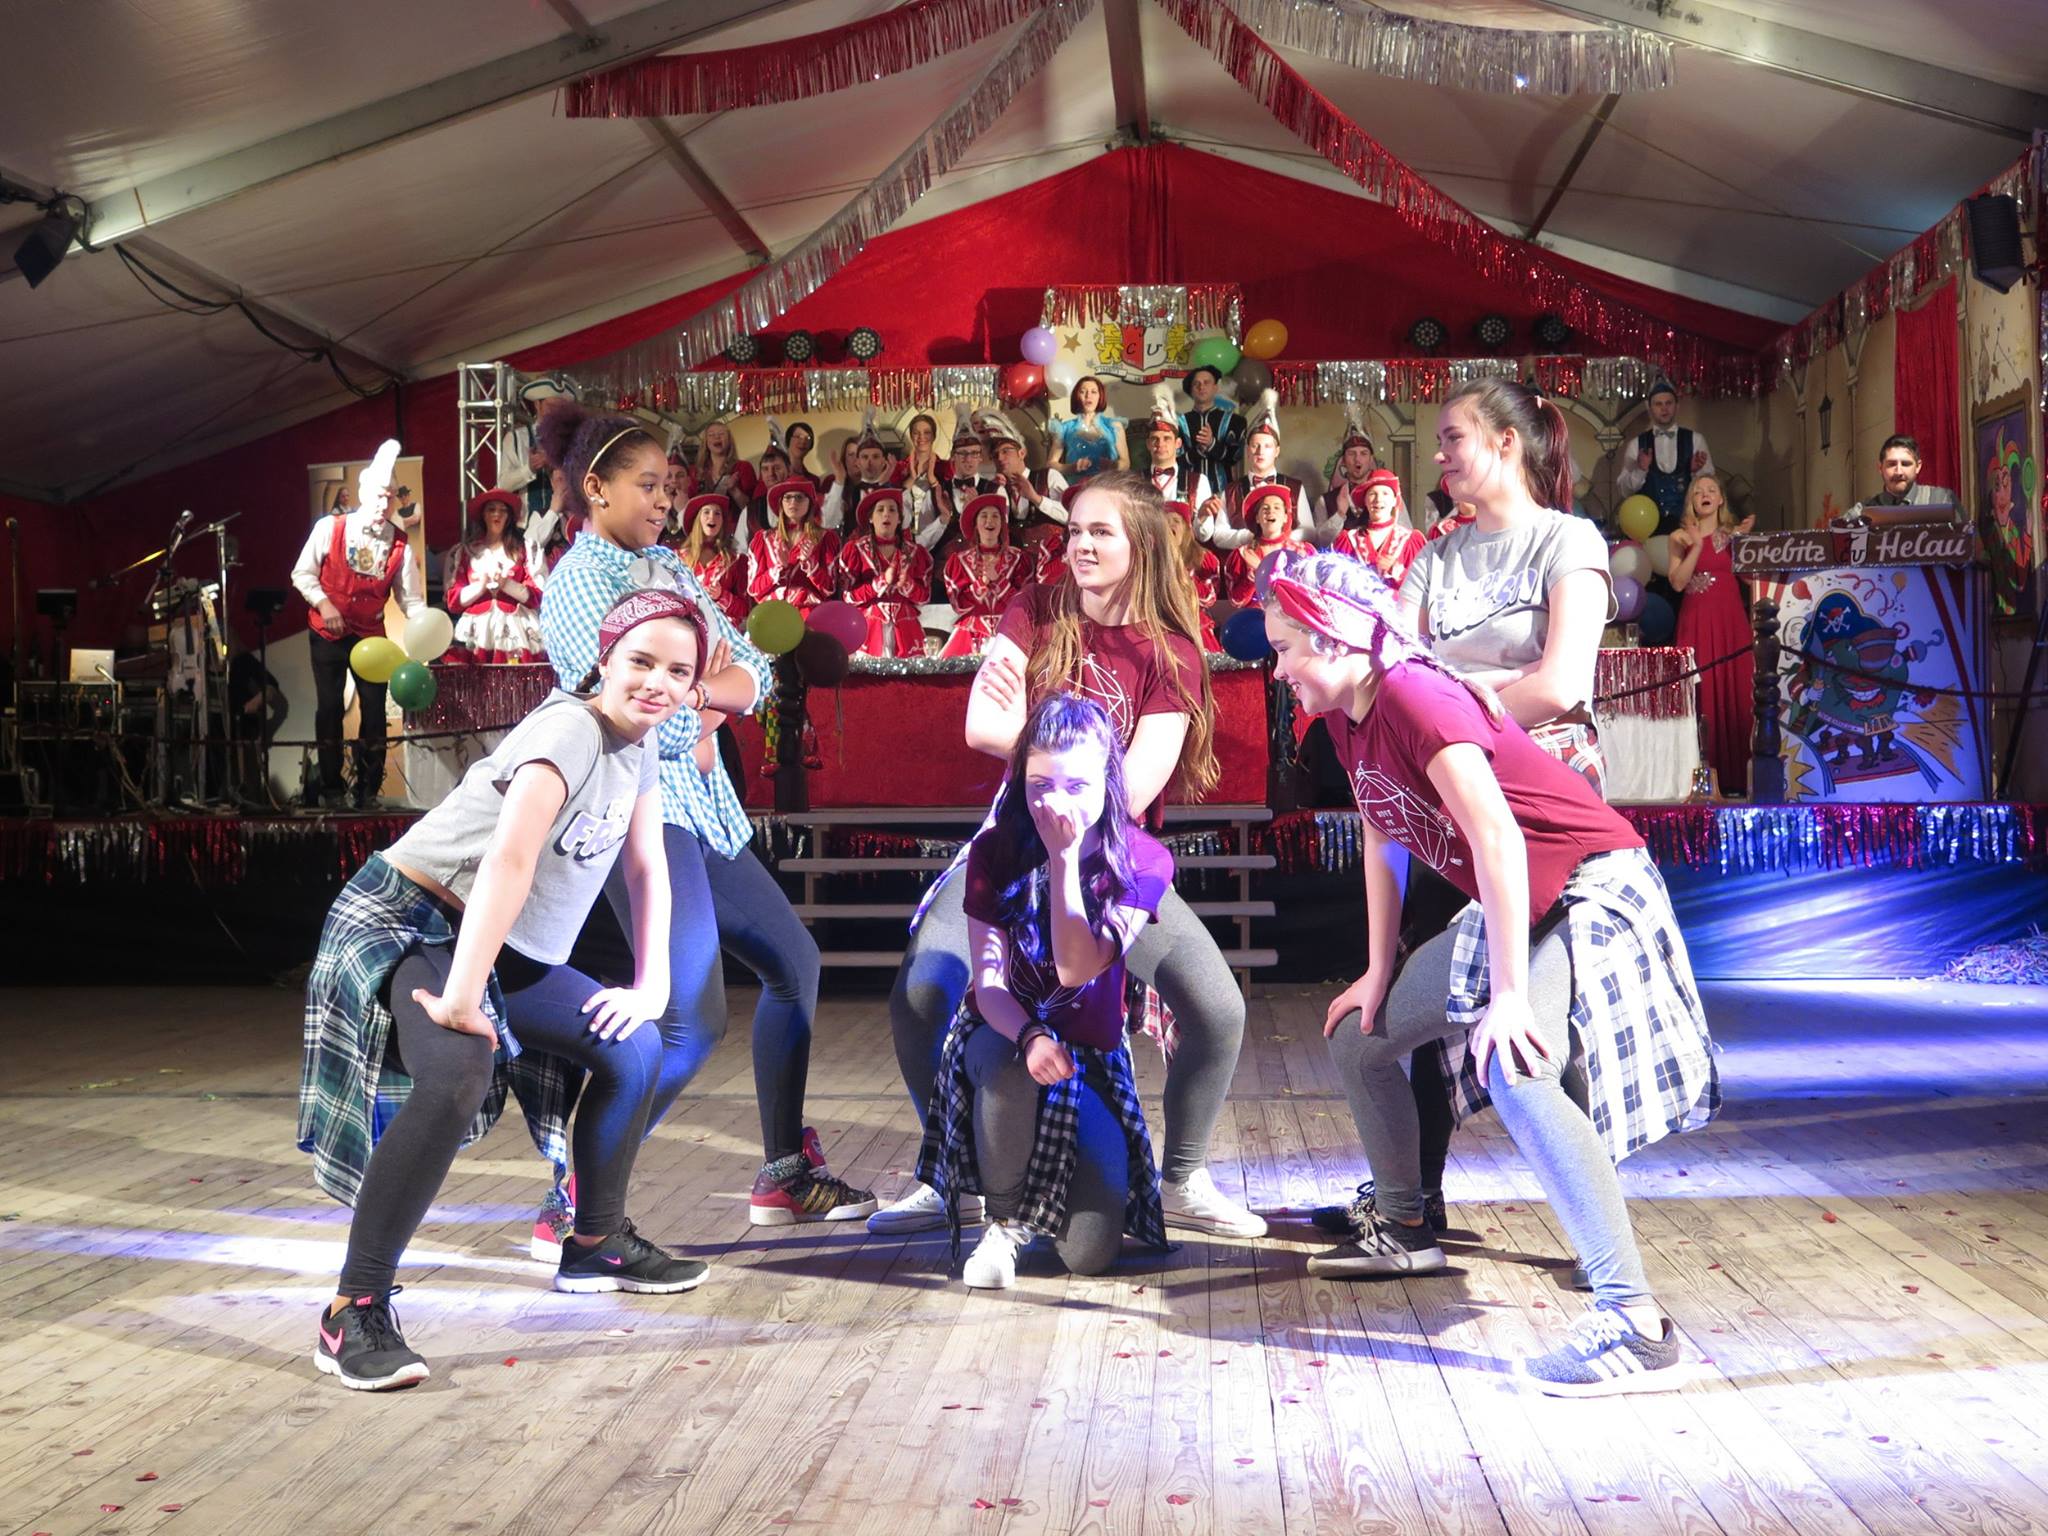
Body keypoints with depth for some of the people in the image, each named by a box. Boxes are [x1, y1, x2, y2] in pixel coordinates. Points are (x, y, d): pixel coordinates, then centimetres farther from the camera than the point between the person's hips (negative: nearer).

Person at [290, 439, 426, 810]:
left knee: (375, 709, -1)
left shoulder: (400, 542, -6)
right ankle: (332, 789, 13)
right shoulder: (329, 529, -9)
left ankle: (369, 789, 11)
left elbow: (411, 597, -7)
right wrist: (324, 604, -17)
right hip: (329, 634, -1)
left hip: (372, 636, 1)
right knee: (329, 708, 2)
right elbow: (302, 574, -3)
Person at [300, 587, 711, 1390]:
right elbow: (509, 862, -35)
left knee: (634, 1049, 11)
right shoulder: (569, 730, -25)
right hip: (405, 924, -9)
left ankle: (596, 1245, 27)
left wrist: (651, 986, 2)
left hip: (503, 949, 9)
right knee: (457, 1074, -34)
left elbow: (646, 867, 10)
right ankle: (354, 1312, -27)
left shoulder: (638, 745, 4)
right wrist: (460, 997, -40)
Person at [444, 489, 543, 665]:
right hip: (477, 633, 1)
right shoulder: (465, 551, 13)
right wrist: (482, 585, -8)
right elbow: (453, 600, 7)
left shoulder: (523, 548, 11)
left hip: (514, 632, -1)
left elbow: (535, 596, 4)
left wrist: (505, 583, -10)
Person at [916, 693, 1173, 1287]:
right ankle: (1005, 1220, -12)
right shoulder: (996, 852, -10)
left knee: (1089, 1253, -15)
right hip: (1002, 1035, 0)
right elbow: (989, 981, -15)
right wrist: (1030, 1037, -36)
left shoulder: (1144, 861, -12)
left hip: (1091, 1054, 0)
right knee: (1012, 1071, -41)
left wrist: (1063, 859, -27)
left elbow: (1077, 968, -24)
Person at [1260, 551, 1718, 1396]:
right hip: (1512, 910, 10)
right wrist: (1379, 974, 13)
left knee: (1515, 1070, -34)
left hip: (1590, 889, -10)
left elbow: (1497, 839, -31)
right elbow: (1381, 840, 13)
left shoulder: (1413, 695, -25)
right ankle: (1404, 1229, 36)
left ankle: (1636, 1324, -35)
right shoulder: (1346, 721, 3)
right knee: (1358, 1037, 17)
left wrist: (1509, 993, -31)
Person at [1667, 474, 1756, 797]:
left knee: (1736, 693, -3)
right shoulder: (1680, 537, 8)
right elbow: (1678, 582, -6)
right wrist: (1697, 545, -12)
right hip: (1697, 621, -2)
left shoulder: (1734, 533, 13)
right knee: (1701, 694, -7)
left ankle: (1734, 776, 0)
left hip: (1732, 621, 2)